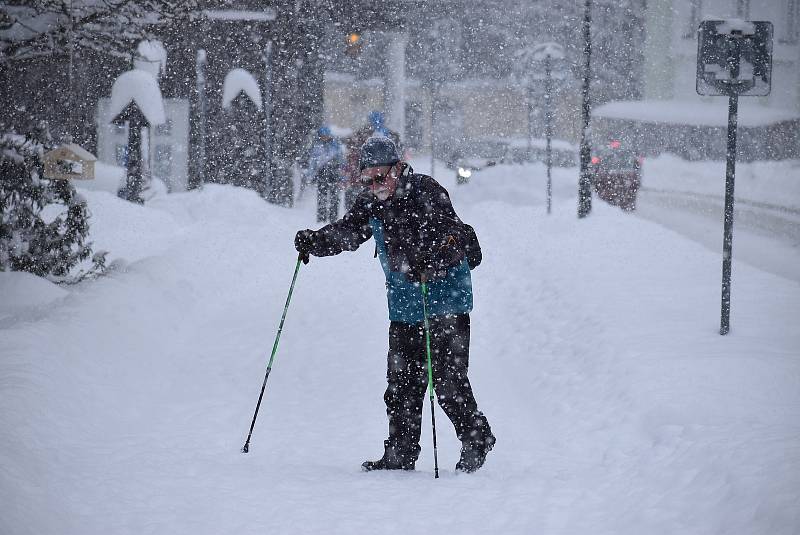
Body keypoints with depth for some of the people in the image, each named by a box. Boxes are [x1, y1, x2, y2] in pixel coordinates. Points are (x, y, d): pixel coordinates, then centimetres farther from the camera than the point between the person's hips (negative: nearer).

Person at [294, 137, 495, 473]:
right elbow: (346, 232, 7)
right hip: (404, 304, 7)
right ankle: (400, 455, 12)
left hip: (445, 298, -7)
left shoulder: (426, 193, -15)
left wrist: (428, 262, -41)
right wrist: (313, 241, -12)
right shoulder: (371, 203, 6)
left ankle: (477, 439, 6)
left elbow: (453, 238, -23)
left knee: (448, 378, -9)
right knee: (401, 381, 6)